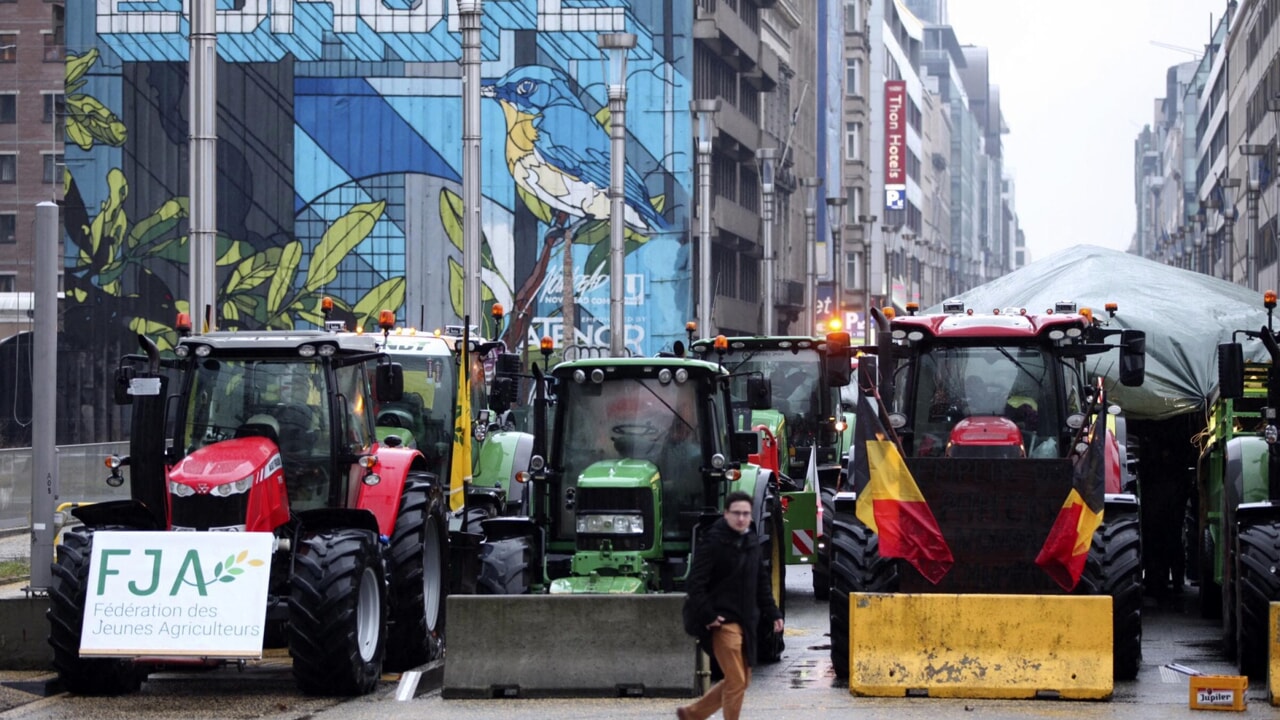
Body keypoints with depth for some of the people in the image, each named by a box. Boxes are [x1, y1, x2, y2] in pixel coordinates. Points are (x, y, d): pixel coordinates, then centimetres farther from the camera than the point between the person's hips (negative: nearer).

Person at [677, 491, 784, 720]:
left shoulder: (752, 542, 11)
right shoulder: (712, 542, -12)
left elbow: (761, 583, 20)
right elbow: (695, 584, -15)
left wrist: (772, 613, 14)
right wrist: (708, 616, -19)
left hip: (746, 622, 8)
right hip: (724, 622, -8)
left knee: (742, 681, 13)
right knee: (736, 682, -8)